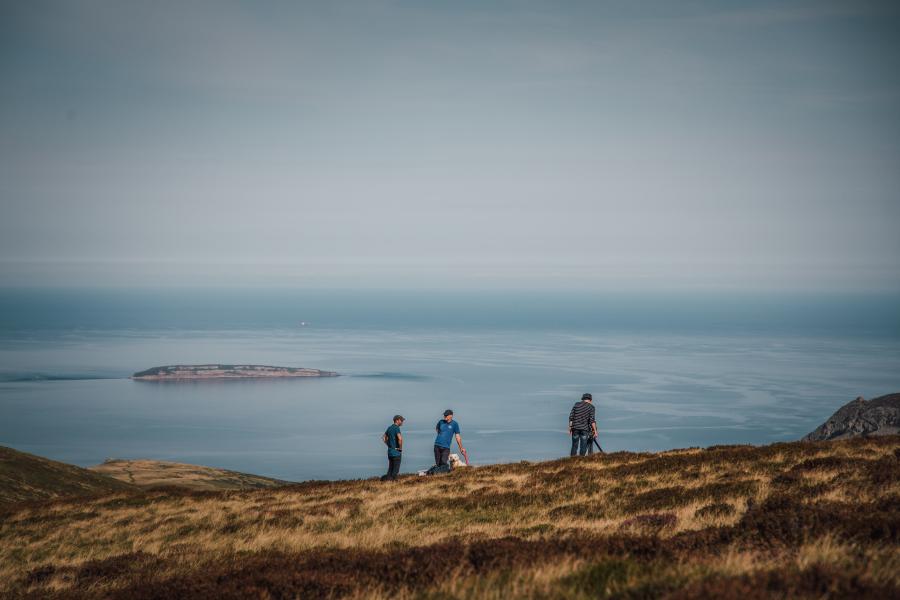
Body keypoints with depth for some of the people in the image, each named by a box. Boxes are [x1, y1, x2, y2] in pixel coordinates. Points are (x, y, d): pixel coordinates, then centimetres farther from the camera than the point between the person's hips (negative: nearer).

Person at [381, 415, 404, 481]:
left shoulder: (389, 428, 13)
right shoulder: (396, 428, -14)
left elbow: (384, 438, 24)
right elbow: (400, 438, -29)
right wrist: (400, 448, -15)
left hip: (390, 451, 8)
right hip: (396, 452, -8)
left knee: (390, 469, 13)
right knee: (395, 471, -3)